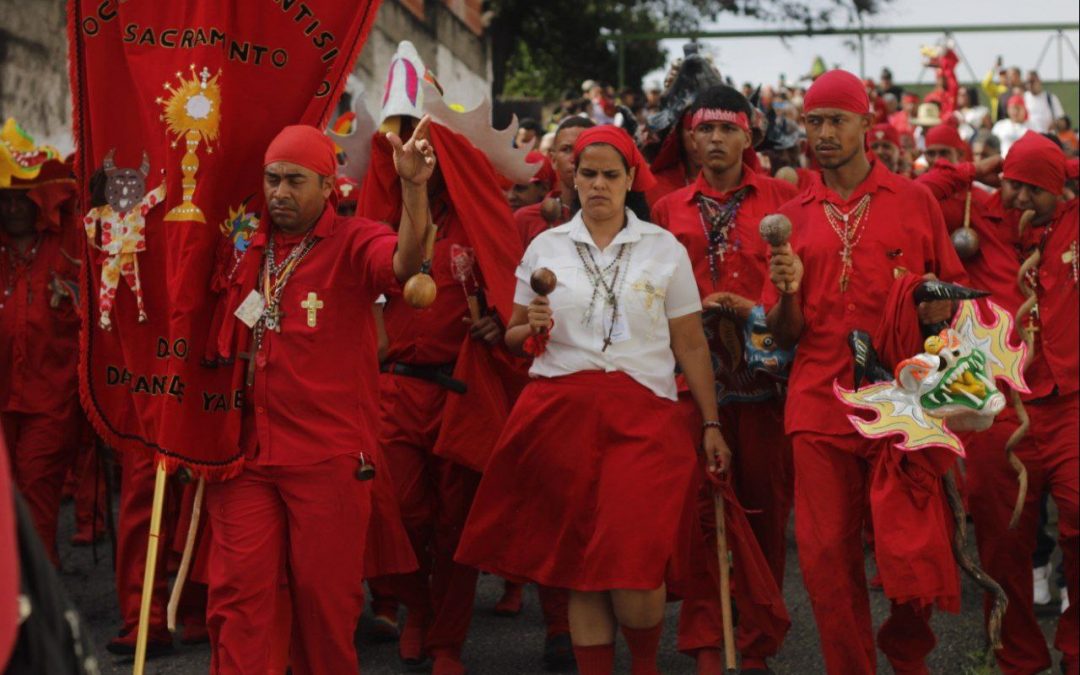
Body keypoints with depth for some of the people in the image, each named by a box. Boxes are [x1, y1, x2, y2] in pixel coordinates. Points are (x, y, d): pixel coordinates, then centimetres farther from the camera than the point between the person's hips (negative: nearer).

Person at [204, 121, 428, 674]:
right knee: (237, 589, 1)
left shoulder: (353, 244, -4)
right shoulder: (246, 246, 9)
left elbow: (404, 264, -27)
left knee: (325, 595, 7)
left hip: (329, 457, -3)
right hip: (247, 455, 4)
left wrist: (414, 189, -41)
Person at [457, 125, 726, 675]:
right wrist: (531, 325, -6)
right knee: (580, 565, 2)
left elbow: (691, 344, 7)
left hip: (642, 415, -2)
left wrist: (711, 425, 3)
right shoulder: (546, 247, 11)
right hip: (560, 412, 2)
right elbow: (513, 338, 16)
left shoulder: (664, 248, 7)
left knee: (632, 562, -14)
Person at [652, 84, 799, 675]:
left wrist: (758, 310, -11)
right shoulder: (669, 209, 13)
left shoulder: (782, 199, 8)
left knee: (766, 508, 2)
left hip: (766, 372, -1)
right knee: (702, 505, 0)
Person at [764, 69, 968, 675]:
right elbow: (785, 334, 11)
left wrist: (941, 306, -9)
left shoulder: (914, 201, 7)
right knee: (828, 558, 1)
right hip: (820, 404, 2)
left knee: (912, 553, -10)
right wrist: (788, 291, -10)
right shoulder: (793, 217, 12)